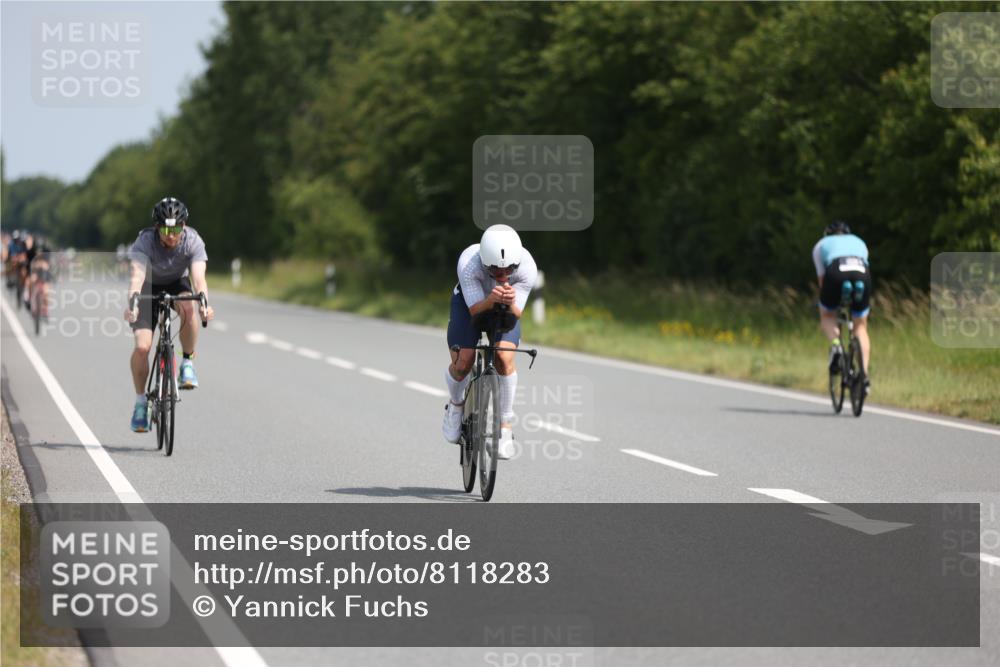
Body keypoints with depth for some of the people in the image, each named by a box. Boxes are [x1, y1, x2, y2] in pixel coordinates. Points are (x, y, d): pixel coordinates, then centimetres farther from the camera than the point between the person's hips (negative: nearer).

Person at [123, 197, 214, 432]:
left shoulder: (193, 241, -26)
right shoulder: (145, 242, -30)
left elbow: (198, 277, -39)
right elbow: (137, 275, -44)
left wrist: (204, 303, -58)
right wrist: (132, 304, -63)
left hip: (177, 284, 1)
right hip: (150, 288, -1)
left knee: (188, 308, -36)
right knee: (142, 346, -18)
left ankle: (187, 362, -15)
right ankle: (140, 402, 1)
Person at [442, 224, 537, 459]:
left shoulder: (527, 267, -35)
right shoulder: (468, 263, -39)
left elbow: (517, 314, -29)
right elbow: (474, 309, -33)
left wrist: (510, 303, -53)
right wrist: (491, 300, -55)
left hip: (507, 308, 1)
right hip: (472, 300, -1)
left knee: (504, 358, -22)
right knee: (462, 363, -14)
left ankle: (505, 426, -6)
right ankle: (456, 404, 21)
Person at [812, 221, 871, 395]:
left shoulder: (821, 245, 33)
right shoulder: (859, 242, 39)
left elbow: (822, 279, 29)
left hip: (836, 272, -2)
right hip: (861, 272, 2)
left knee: (826, 315, 24)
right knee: (861, 327, 16)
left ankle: (835, 344, -7)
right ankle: (865, 375, 3)